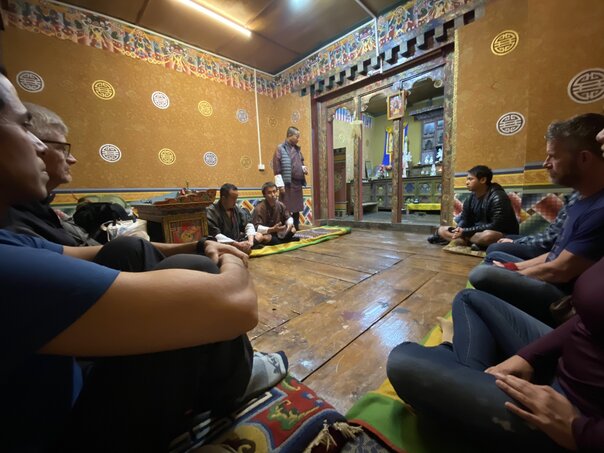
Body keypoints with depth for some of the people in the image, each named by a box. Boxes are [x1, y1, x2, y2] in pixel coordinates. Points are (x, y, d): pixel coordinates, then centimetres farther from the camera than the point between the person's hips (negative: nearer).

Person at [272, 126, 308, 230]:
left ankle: (296, 229, 23)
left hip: (298, 184, 7)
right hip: (287, 184, -7)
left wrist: (304, 168, 3)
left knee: (297, 209, 12)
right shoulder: (280, 149, -5)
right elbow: (277, 169, -11)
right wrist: (280, 185, -16)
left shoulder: (297, 149, 15)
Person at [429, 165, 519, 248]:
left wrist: (465, 232, -26)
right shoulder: (471, 198, 3)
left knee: (488, 235, -42)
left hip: (502, 236, -6)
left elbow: (496, 226, -26)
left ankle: (452, 238, -21)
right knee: (442, 230, -1)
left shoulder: (497, 197, -19)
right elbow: (464, 220, 4)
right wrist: (459, 230, -20)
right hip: (477, 233, 7)